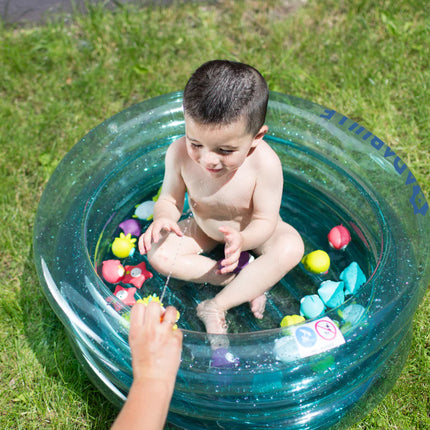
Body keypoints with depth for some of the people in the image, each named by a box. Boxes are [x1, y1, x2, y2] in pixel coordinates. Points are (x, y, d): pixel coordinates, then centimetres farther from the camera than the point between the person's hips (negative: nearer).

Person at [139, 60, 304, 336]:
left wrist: (241, 239, -49)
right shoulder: (180, 153, -30)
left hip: (251, 230, -2)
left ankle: (216, 306, -24)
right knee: (158, 253, -19)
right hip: (204, 229, 3)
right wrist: (163, 217, -40)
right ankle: (244, 282, -13)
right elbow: (170, 199, -15)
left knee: (291, 248, -31)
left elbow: (264, 220, -27)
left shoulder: (264, 163, -36)